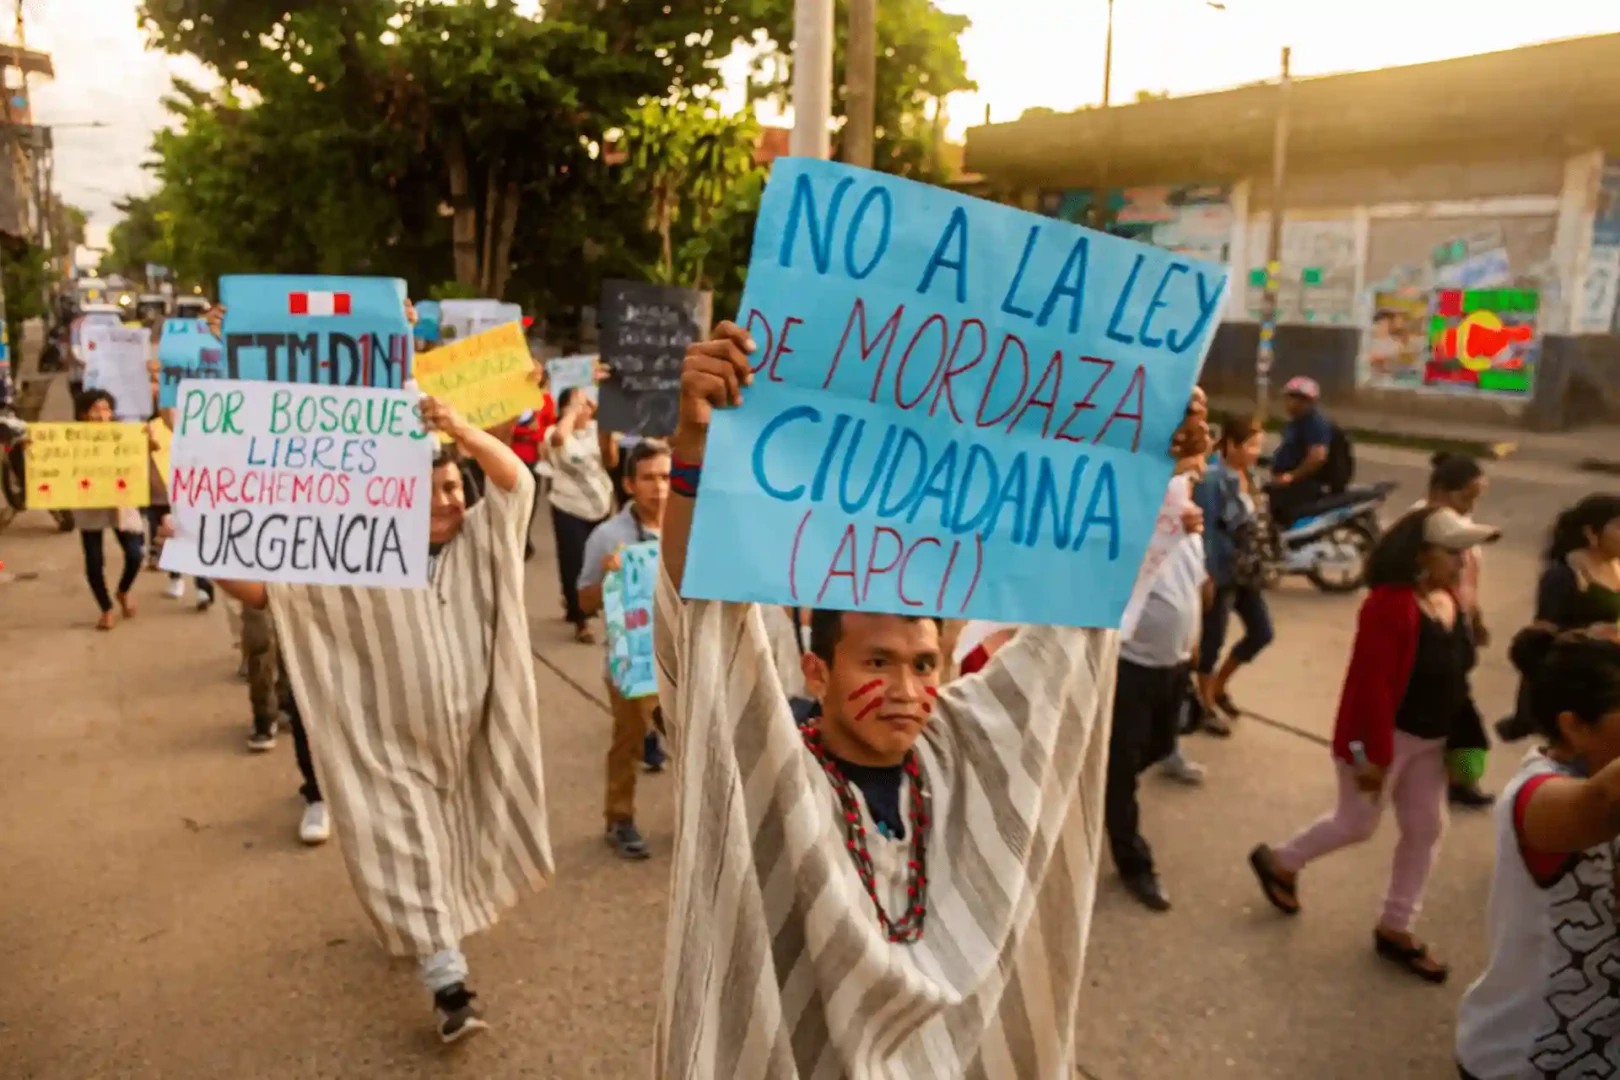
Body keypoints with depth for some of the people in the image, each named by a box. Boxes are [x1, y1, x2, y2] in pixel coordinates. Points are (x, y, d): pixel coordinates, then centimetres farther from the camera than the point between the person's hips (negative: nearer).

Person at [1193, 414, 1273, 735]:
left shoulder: (1247, 474, 7)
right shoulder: (1213, 479, -19)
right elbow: (1205, 530, -20)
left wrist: (1255, 562, 15)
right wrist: (1207, 576, -20)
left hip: (1247, 571, 9)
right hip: (1222, 572, -9)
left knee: (1261, 632, 14)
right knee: (1213, 639, 4)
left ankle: (1219, 687, 33)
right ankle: (1207, 705, 22)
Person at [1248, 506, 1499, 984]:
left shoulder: (1449, 599, 2)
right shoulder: (1390, 605, -26)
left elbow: (1454, 676, 12)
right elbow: (1372, 686, -26)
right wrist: (1372, 754, -24)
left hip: (1429, 738, 9)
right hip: (1387, 735, -9)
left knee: (1426, 828, 13)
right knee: (1357, 825, 6)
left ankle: (1395, 930, 28)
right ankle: (1278, 862, 32)